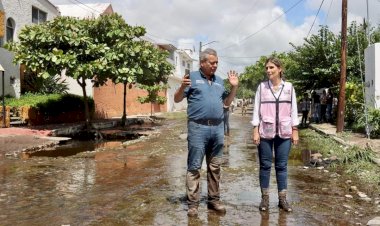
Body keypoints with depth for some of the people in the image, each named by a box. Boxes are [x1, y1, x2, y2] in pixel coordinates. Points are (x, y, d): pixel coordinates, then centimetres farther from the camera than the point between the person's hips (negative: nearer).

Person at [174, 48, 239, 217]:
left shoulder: (219, 81, 16)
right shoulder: (192, 77, 1)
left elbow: (227, 102, 22)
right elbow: (177, 99, 0)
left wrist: (234, 87, 9)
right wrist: (183, 87, -19)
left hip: (217, 128, 5)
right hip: (198, 128, -5)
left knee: (215, 167, 11)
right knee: (194, 167, -1)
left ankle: (214, 199, 21)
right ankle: (193, 203, 5)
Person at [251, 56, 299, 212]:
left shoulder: (289, 87, 5)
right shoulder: (262, 86, 2)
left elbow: (293, 109, 6)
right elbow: (257, 109, 2)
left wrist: (295, 130, 2)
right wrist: (255, 130, -4)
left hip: (284, 132, 1)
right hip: (265, 132, 0)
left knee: (282, 165, 6)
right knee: (265, 165, 5)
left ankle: (282, 199, 16)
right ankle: (265, 198, 15)